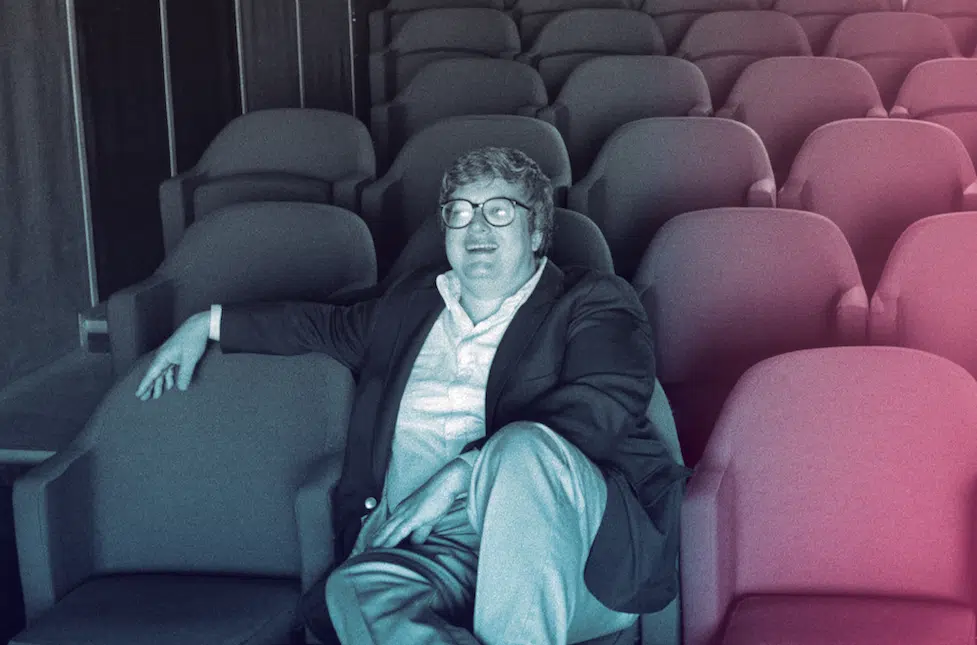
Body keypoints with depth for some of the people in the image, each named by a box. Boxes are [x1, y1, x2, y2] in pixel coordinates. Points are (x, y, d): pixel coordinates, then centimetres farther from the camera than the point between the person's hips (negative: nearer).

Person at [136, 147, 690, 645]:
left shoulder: (592, 303, 11)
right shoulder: (411, 305, 28)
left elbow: (601, 405, -7)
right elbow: (328, 325, 47)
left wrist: (454, 481, -15)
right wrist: (208, 325, 45)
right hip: (435, 552, 3)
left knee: (523, 445, -36)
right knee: (357, 589, -32)